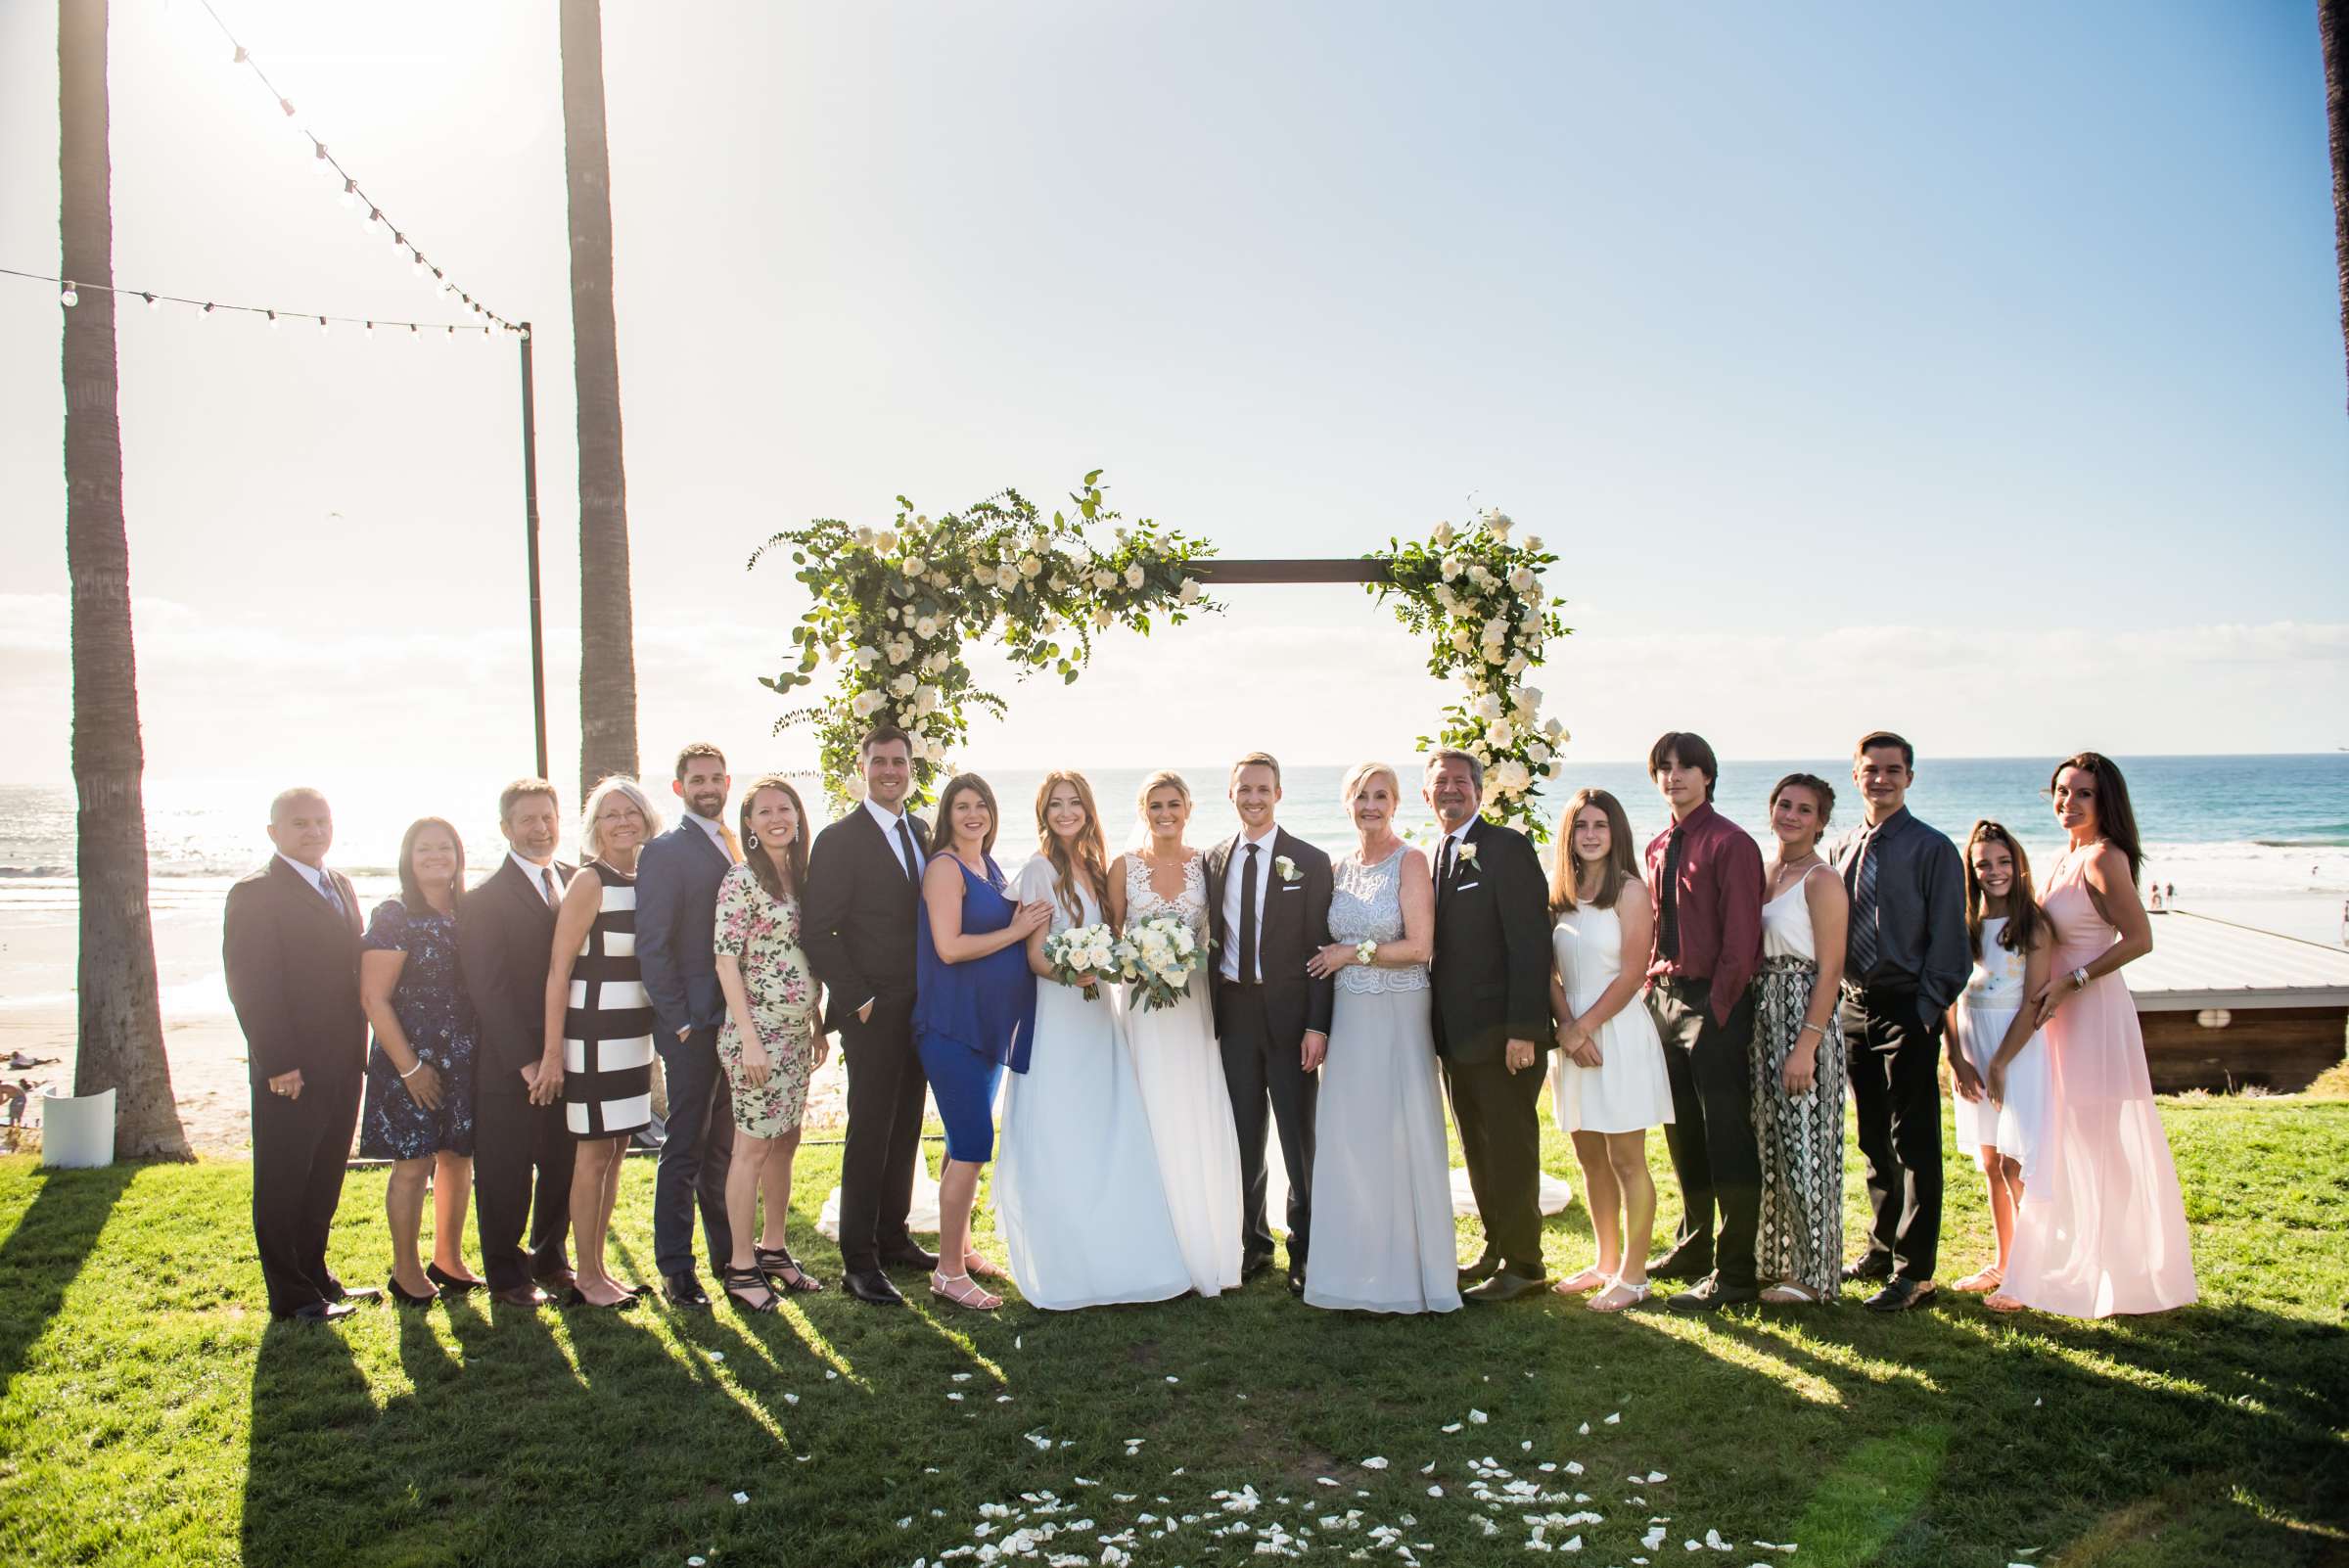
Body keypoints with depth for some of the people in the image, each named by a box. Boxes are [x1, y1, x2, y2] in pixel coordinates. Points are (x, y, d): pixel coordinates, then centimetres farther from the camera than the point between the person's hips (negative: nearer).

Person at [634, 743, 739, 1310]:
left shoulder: (731, 846, 14)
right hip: (694, 1025, -7)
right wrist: (680, 1020, -15)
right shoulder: (665, 851, -9)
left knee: (724, 1144, 16)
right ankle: (676, 1269, 8)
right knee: (685, 1147, 0)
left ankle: (728, 1251, 27)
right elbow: (652, 945, -13)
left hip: (734, 1022, 7)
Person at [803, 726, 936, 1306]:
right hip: (873, 1012, -6)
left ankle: (893, 1238, 25)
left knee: (905, 1131, 13)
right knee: (870, 1133, -3)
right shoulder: (839, 839, -7)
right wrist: (859, 1000, -14)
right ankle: (858, 1261, 5)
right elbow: (817, 933, -10)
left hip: (921, 1010, 6)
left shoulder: (923, 833, 12)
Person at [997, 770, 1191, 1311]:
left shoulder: (1097, 868, 12)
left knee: (1110, 1139, 7)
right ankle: (1058, 1271, 5)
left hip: (1097, 1013, 7)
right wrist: (1071, 972, -30)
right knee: (1057, 1147, -3)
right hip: (1056, 1018, -7)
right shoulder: (1040, 871, -8)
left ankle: (1114, 1258, 16)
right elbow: (1035, 957, -11)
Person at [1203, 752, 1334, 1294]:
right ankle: (1252, 1243, 24)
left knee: (1299, 1137, 4)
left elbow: (1321, 949, -6)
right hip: (1232, 1011, 3)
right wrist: (1210, 1013, 2)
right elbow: (1211, 939, 10)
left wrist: (1317, 1025, -13)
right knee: (1243, 1133, 11)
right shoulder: (1214, 860, 8)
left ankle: (1306, 1251, 16)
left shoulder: (1310, 862, -4)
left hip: (1289, 1013, -3)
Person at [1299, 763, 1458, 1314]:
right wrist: (1319, 1027, 9)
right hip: (1349, 1016, 6)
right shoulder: (1341, 868, 11)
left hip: (1398, 1016, -6)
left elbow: (1419, 946, -14)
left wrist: (1352, 953, -8)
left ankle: (1407, 1271, 12)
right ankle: (1362, 1266, 16)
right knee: (1350, 1139, 6)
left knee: (1399, 1138, 0)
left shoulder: (1410, 862, -7)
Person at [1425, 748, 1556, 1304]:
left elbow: (1531, 941, -16)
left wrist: (1523, 1029, -21)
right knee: (1479, 1154, 16)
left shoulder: (1506, 848, -11)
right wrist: (1440, 1026, 8)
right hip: (1457, 1035, 8)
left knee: (1510, 1152, 1)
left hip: (1502, 1034, -8)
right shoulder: (1436, 858, 14)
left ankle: (1523, 1264, 12)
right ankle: (1496, 1252, 27)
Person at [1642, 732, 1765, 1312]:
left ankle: (1734, 1272, 2)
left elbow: (1741, 938, -14)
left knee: (1727, 1138, -4)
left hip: (1714, 1002, -8)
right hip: (1663, 996, 8)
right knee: (1682, 1134, 17)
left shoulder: (1731, 844, -10)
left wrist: (1716, 1010, -16)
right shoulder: (1657, 847, 13)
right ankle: (1694, 1246, 31)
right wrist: (1652, 991, 7)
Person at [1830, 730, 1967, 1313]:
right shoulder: (1842, 850, 11)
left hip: (1908, 1009, -6)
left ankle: (1914, 1272, 3)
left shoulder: (1932, 849, -6)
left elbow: (1949, 939, -7)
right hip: (1853, 1005, 6)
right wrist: (1835, 998, 7)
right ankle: (1883, 1247, 29)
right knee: (1873, 1138, 15)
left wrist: (1926, 1010, -13)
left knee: (1914, 1142, -3)